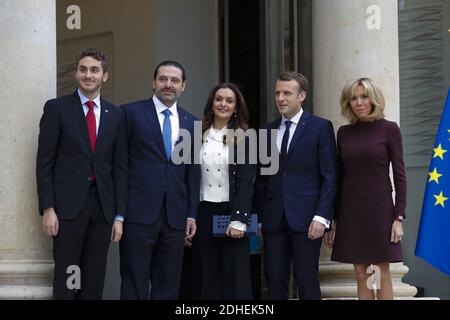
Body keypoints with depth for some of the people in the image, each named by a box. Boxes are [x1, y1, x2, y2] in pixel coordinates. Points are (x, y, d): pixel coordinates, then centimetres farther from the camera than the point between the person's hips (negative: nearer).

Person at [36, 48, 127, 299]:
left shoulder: (116, 115, 11)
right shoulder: (57, 108, 1)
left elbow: (120, 167, 10)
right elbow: (45, 162, -2)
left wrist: (119, 215, 4)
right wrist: (47, 208, -9)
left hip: (103, 205, 3)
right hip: (68, 204, -3)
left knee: (95, 280, 6)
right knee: (66, 279, -3)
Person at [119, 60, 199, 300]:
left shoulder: (190, 123, 14)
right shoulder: (131, 113, 1)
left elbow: (193, 172, 15)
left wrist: (191, 214, 10)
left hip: (175, 216, 4)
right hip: (139, 213, -4)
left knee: (168, 287, 7)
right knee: (135, 285, -2)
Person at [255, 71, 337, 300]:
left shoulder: (320, 127, 1)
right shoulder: (268, 131, 14)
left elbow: (329, 176, -3)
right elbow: (261, 179, 15)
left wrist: (322, 216, -11)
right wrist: (260, 217, 7)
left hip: (305, 218, -4)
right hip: (273, 219, 4)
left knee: (307, 283, -3)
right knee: (275, 283, 3)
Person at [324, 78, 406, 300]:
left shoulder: (389, 129, -3)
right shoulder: (344, 133, 8)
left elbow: (399, 175, -4)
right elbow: (339, 176, 10)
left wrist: (399, 217, -10)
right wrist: (333, 219, 8)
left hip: (379, 209, -3)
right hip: (350, 210, 3)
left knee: (382, 273, 0)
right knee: (361, 275, 5)